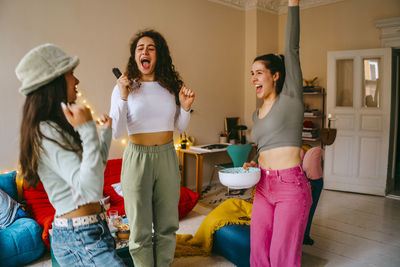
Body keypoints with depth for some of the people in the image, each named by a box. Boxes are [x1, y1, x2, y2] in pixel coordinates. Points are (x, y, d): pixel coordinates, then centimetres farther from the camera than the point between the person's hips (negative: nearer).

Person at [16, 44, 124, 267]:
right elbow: (91, 189, -30)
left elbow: (95, 168, 22)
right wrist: (87, 129, -29)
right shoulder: (47, 132, -20)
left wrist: (106, 132, 27)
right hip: (82, 240, -10)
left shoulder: (59, 128, 11)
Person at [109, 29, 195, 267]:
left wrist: (185, 107, -7)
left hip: (167, 157, 4)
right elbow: (116, 133, -11)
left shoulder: (171, 86, 4)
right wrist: (123, 98, -20)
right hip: (138, 158, -3)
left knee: (167, 225, 15)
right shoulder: (125, 87, -5)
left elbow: (180, 127, 12)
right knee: (141, 229, 7)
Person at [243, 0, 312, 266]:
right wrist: (253, 164, 5)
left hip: (291, 186, -6)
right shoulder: (257, 114, 14)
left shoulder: (290, 98, -4)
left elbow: (292, 48, -10)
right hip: (264, 187, 6)